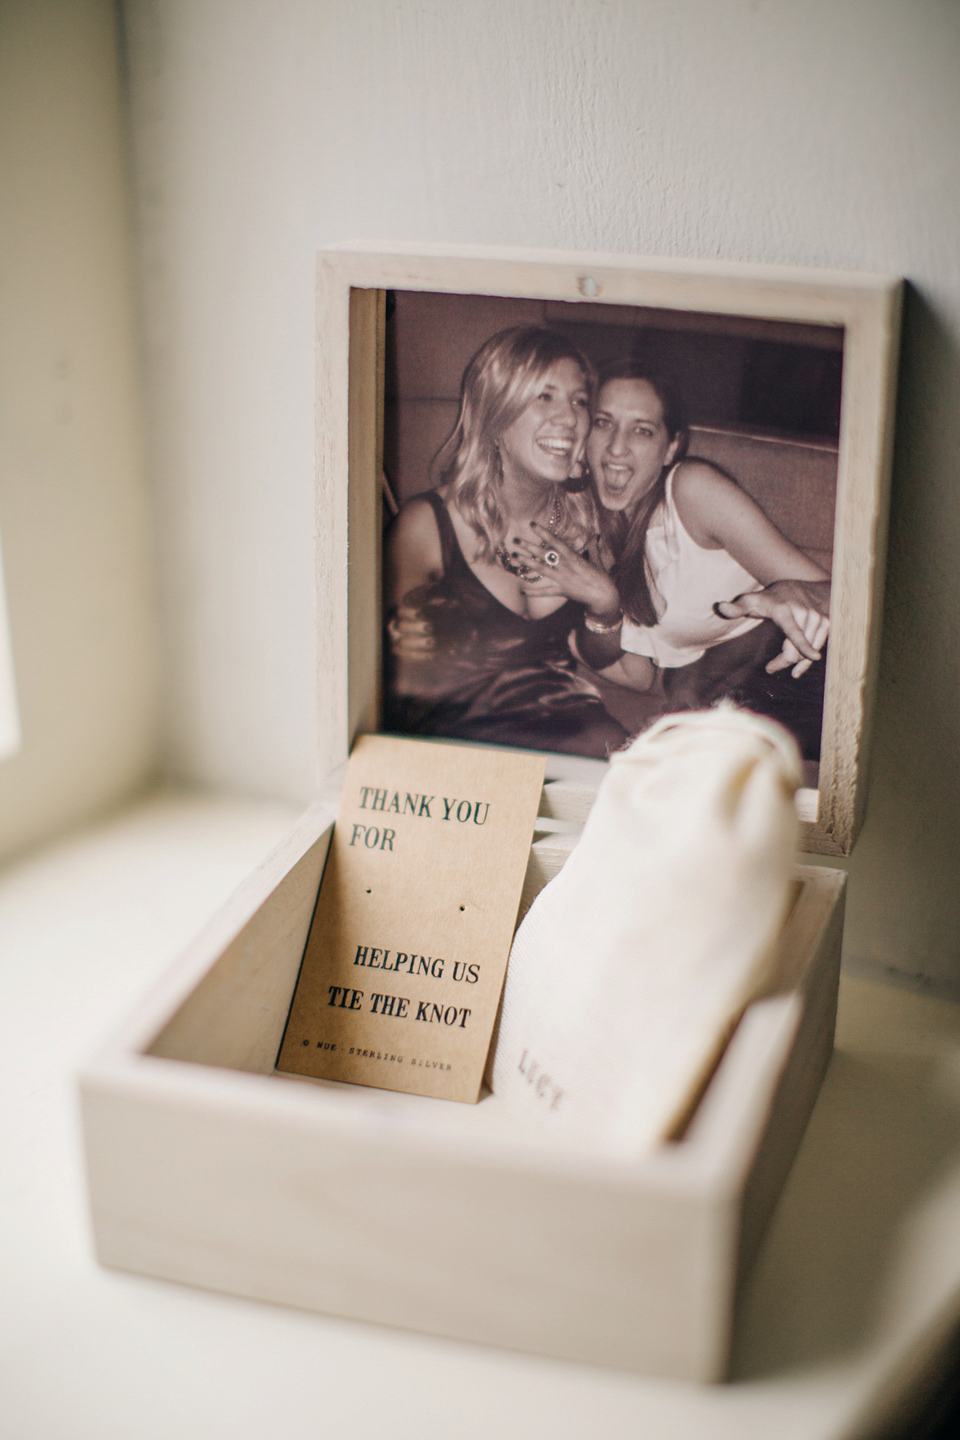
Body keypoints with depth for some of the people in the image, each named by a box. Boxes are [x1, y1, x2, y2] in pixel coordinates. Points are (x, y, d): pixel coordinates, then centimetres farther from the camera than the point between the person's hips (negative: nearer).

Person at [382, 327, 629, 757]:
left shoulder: (581, 516, 7)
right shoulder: (426, 524, -7)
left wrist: (604, 603, -4)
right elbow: (400, 689, -1)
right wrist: (408, 653, -25)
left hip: (569, 726, 5)